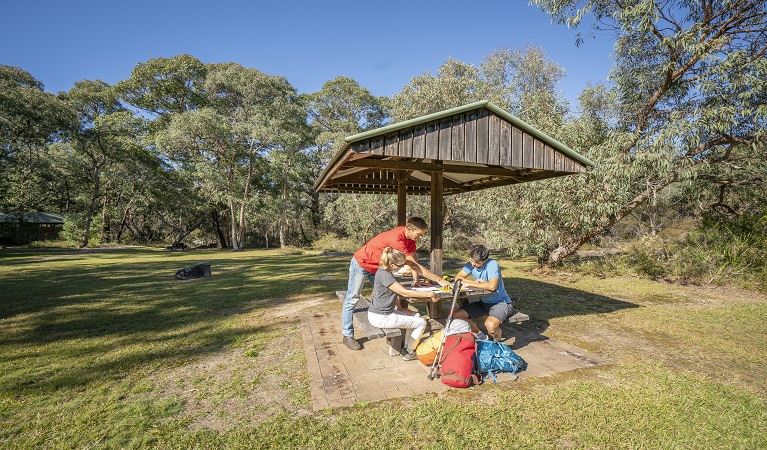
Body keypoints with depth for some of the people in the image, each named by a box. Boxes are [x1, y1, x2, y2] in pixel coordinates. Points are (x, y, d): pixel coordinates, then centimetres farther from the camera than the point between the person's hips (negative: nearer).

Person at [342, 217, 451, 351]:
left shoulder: (410, 238, -10)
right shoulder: (396, 238, -37)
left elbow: (414, 262, -4)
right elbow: (414, 265, -35)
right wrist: (440, 280, -33)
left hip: (377, 267, 9)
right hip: (361, 264, -9)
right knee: (352, 300, -1)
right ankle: (347, 336, 8)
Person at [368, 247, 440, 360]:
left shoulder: (384, 271, 8)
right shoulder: (384, 275, -24)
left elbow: (393, 292, 18)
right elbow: (405, 292, -26)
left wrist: (400, 307, 7)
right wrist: (430, 294, -22)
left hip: (385, 312, 10)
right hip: (380, 318, -10)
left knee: (416, 316, 18)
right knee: (422, 323, -3)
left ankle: (407, 346, 22)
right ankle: (409, 353, 11)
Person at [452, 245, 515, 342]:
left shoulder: (493, 265, -24)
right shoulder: (471, 264, -4)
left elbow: (492, 286, -38)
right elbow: (458, 278, -1)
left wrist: (470, 284, -29)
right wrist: (475, 282, -17)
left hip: (500, 302, -7)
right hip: (483, 302, 7)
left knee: (490, 325, -35)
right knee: (456, 315, -7)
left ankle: (497, 341, 3)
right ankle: (480, 335, 15)